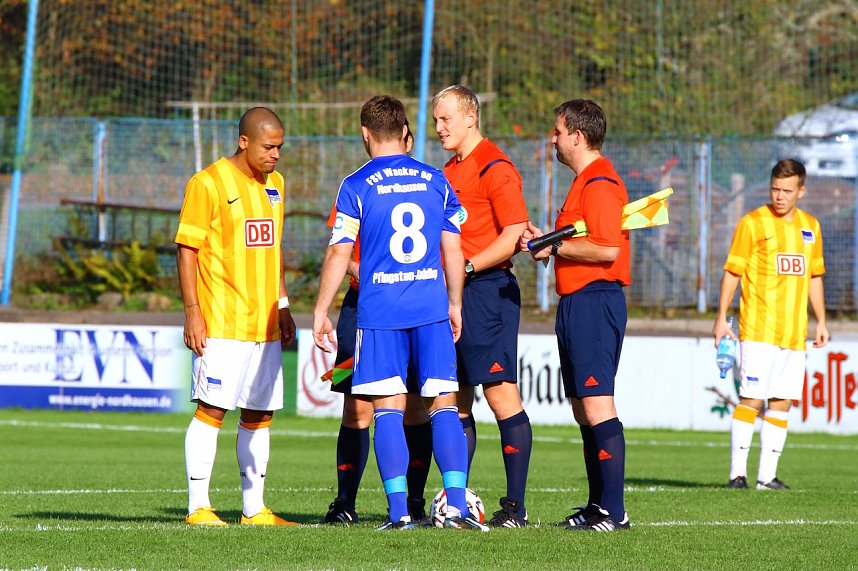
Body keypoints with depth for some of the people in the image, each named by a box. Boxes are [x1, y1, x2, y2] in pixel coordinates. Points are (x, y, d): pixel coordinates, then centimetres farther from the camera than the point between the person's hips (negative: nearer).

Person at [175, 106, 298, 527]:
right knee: (212, 410, -8)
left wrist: (282, 305, 20)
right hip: (220, 324, -7)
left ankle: (254, 509, 14)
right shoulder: (208, 184, -8)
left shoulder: (273, 184, 15)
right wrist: (192, 311, -14)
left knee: (260, 415, 8)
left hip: (265, 324, 7)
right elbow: (186, 249, -8)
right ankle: (198, 506, -5)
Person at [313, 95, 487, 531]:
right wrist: (454, 305, 20)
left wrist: (321, 311, 3)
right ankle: (457, 503, -7)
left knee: (388, 409, 2)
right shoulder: (435, 181, 8)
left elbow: (338, 254, -4)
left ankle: (399, 509, -2)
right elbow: (453, 251, 9)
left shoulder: (356, 187, -2)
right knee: (443, 405, 3)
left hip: (379, 312, -2)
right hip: (432, 309, 2)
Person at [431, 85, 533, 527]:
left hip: (487, 290, -9)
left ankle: (516, 505, -10)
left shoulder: (495, 167, -8)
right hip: (450, 294, 9)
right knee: (455, 401, 9)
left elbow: (514, 234, -15)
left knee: (500, 393, -10)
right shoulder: (450, 171, 19)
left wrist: (467, 267, -18)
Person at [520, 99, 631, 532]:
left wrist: (555, 248, -12)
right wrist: (545, 241, 14)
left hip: (594, 301, -11)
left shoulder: (600, 183, -13)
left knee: (597, 405, -13)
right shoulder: (585, 182, 21)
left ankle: (614, 511, -15)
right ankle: (598, 505, 15)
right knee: (583, 410, 11)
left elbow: (607, 249, -22)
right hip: (577, 302, 11)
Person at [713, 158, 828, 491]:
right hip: (758, 329, -5)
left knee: (782, 402, 3)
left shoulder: (810, 227, 14)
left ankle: (767, 475, 7)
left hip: (794, 333, 5)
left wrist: (821, 321, 18)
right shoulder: (752, 224, -1)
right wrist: (721, 318, -8)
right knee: (750, 398, -10)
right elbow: (732, 272, -2)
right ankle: (737, 473, -7)